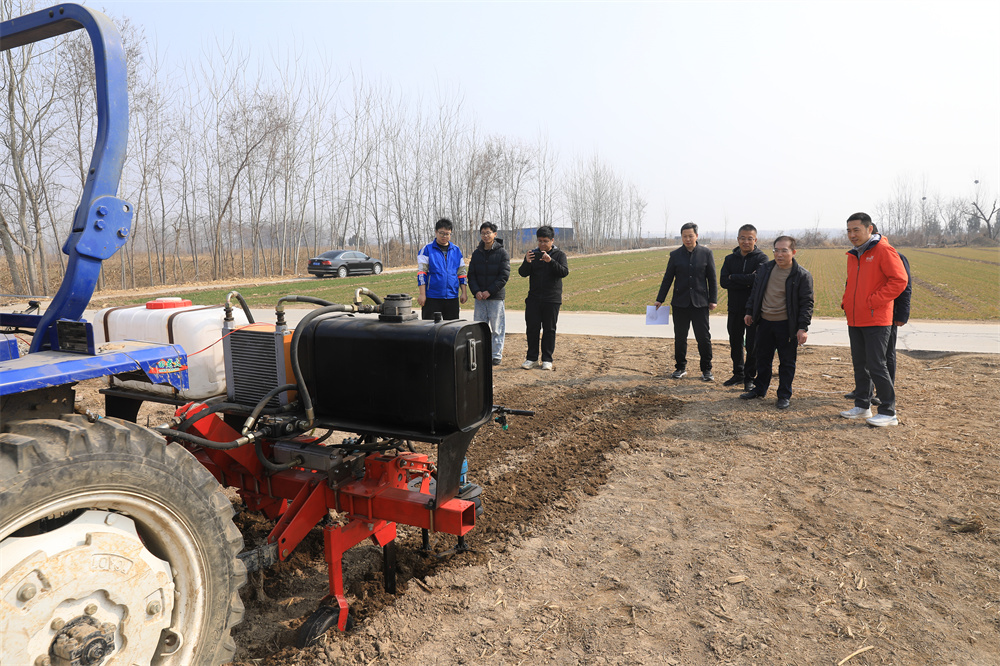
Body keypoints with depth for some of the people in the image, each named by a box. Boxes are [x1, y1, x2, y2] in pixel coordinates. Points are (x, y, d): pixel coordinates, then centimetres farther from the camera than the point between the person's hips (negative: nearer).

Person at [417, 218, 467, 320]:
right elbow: (421, 272, -4)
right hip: (432, 297, -4)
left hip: (452, 297, 4)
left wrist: (464, 292, 8)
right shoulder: (427, 249, 0)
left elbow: (462, 272, 16)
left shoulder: (456, 250, 12)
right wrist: (422, 294, -10)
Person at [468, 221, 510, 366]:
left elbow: (504, 275, -8)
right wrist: (476, 291, -8)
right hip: (479, 297, 4)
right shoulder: (477, 253, 11)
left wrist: (489, 291, -15)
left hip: (496, 296, -4)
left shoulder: (502, 253, -2)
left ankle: (497, 355, 10)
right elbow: (471, 275, 9)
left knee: (496, 328, 1)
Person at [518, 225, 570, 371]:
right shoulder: (532, 254, 7)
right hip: (533, 299, 2)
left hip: (552, 299, -2)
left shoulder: (559, 255, 1)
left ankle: (547, 359, 11)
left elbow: (564, 272, -14)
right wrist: (527, 262, -23)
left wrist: (550, 261, -28)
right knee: (532, 329, 3)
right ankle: (532, 358, 13)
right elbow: (522, 273, -2)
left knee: (549, 330, 3)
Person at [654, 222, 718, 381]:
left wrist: (713, 300, -1)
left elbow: (712, 278, 5)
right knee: (680, 337, 8)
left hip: (700, 302, -1)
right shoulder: (675, 255, 5)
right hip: (679, 303, 1)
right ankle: (680, 367, 20)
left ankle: (706, 369, 11)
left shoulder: (706, 253, 3)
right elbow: (667, 278, 8)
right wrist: (660, 299, 5)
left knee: (703, 337, 0)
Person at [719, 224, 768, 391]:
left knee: (752, 345, 1)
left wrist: (733, 277, -12)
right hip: (735, 309, 4)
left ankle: (750, 378, 14)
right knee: (735, 343, 14)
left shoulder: (761, 258, -4)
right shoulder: (730, 259, 7)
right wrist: (746, 282, -17)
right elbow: (723, 281, -6)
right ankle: (738, 374, 29)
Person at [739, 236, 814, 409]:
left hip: (787, 325, -4)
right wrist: (750, 312, 14)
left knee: (787, 362, 5)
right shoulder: (765, 269, 5)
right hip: (764, 322, 4)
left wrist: (803, 327, -14)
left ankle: (784, 395, 17)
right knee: (763, 358, 15)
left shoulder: (802, 275, -8)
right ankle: (760, 389, 30)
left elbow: (806, 303, -8)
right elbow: (755, 292, 17)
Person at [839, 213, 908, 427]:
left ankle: (888, 412, 3)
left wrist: (873, 302, -18)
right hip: (855, 320, 8)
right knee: (859, 364, 13)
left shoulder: (884, 250, -10)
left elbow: (899, 280, -16)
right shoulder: (853, 255, 14)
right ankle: (862, 406, 23)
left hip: (876, 321, -8)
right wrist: (846, 302, 11)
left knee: (876, 365, -6)